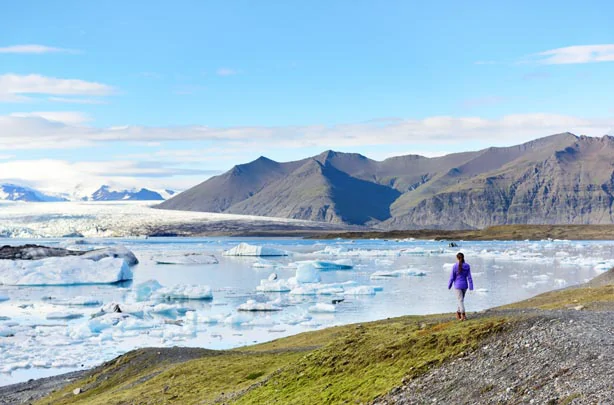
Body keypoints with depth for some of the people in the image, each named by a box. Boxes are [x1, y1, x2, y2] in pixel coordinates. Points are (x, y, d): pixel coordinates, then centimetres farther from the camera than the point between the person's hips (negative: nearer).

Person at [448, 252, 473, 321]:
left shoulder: (455, 266, -12)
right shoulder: (467, 266, -4)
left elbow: (452, 277, -8)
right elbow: (469, 277, -5)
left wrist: (449, 286, 6)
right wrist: (471, 287, -3)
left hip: (458, 285, -3)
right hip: (465, 285, 3)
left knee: (460, 300, -4)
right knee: (461, 299, 18)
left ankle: (463, 315, -14)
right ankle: (458, 314, 26)